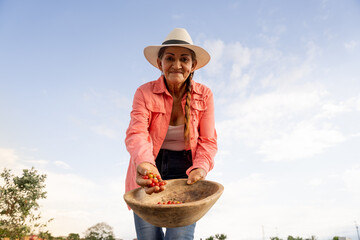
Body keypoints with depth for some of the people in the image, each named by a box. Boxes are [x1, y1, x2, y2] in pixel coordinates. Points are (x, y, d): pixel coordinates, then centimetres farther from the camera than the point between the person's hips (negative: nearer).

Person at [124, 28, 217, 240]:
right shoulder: (145, 93, -7)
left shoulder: (204, 95, -3)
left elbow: (208, 141, -5)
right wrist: (144, 163, -42)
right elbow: (136, 133, -21)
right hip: (149, 171, 0)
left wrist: (201, 168, -25)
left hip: (184, 173, 0)